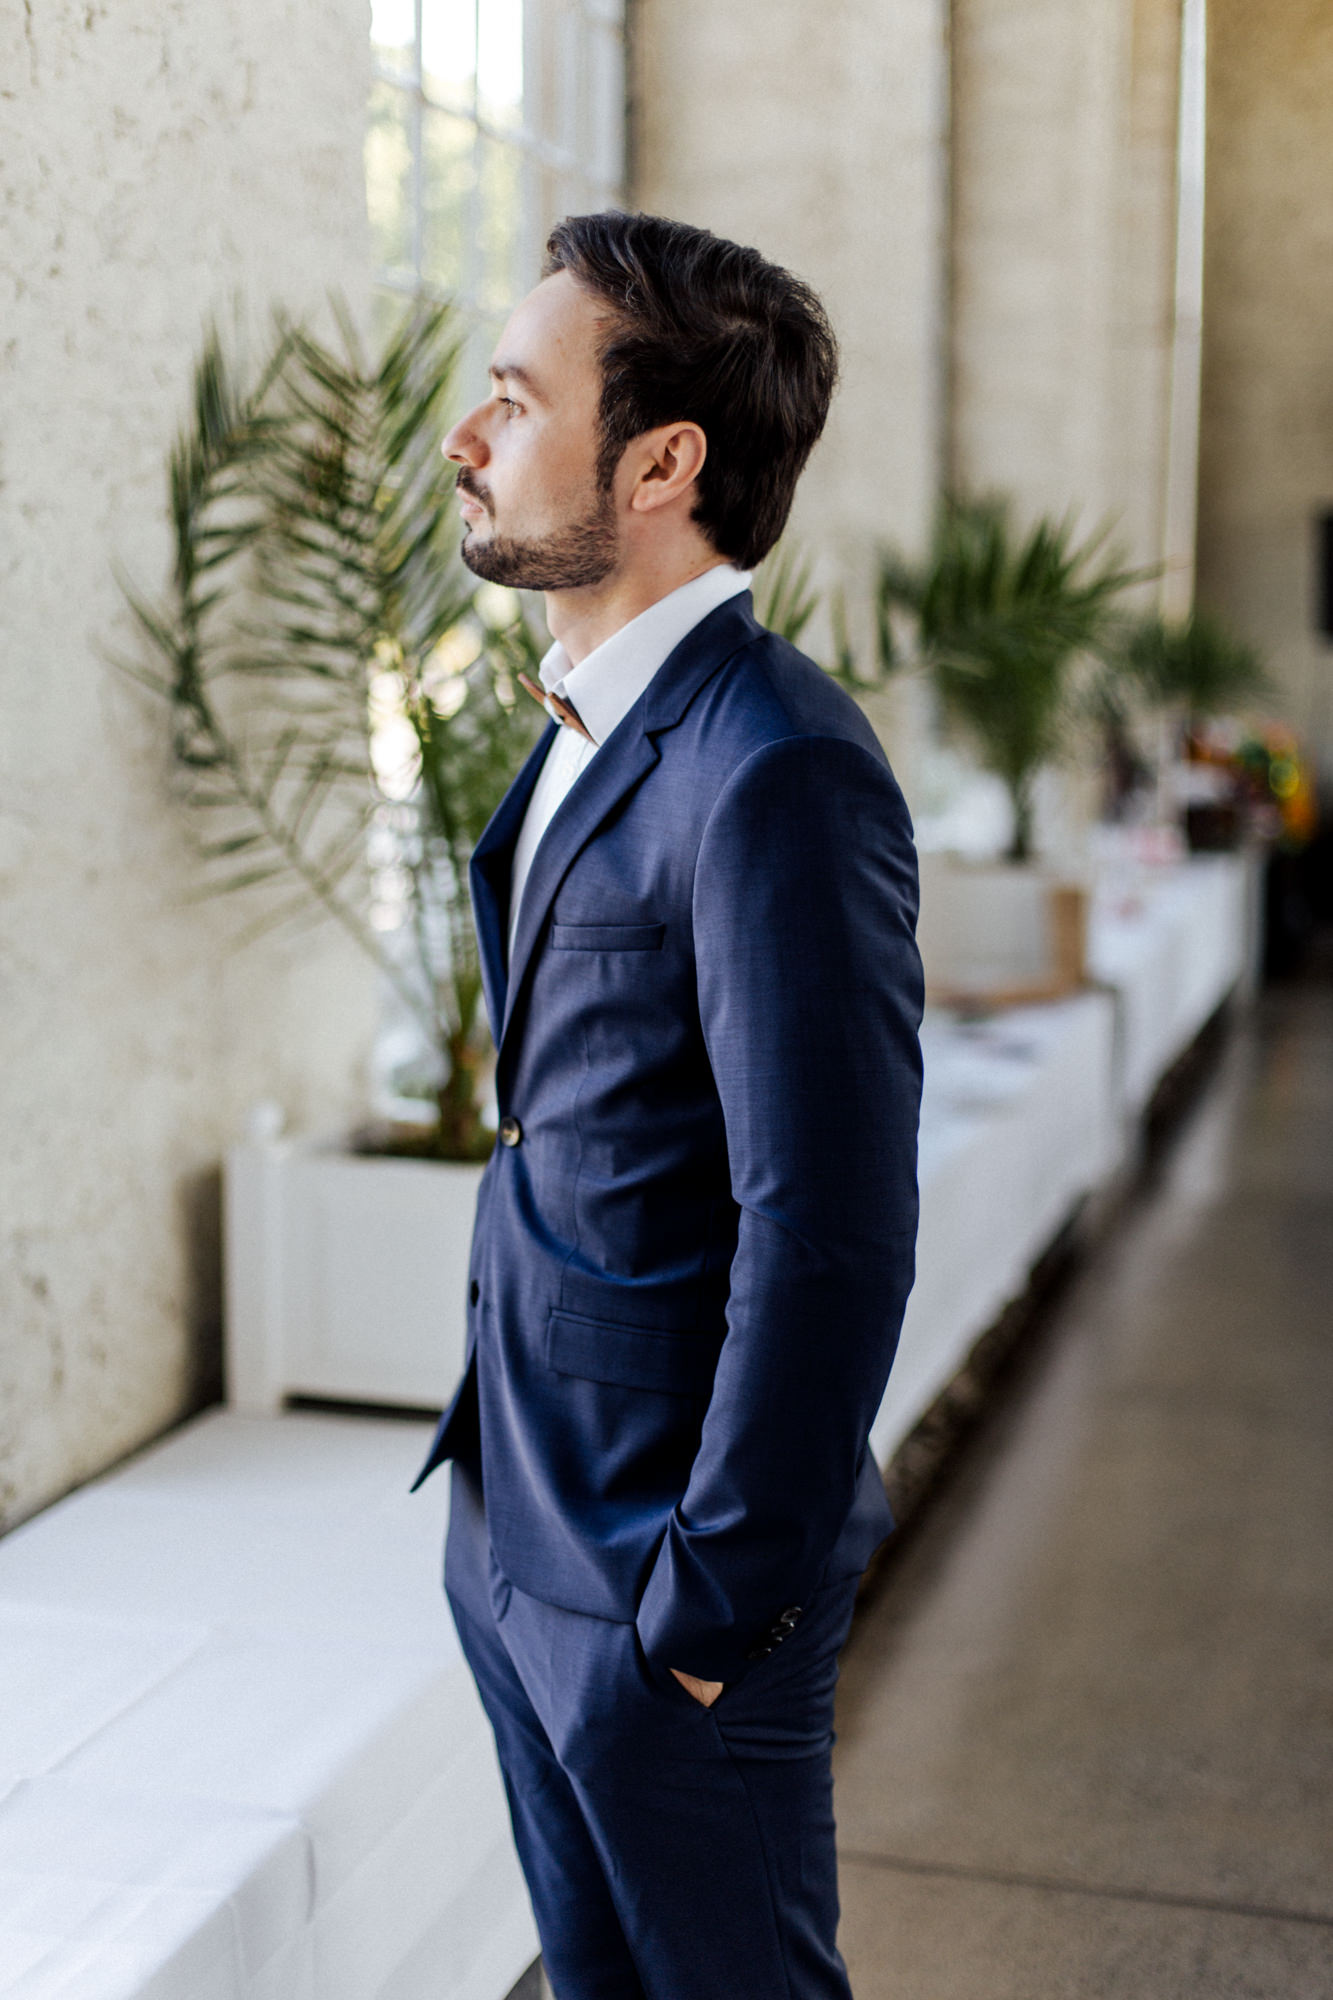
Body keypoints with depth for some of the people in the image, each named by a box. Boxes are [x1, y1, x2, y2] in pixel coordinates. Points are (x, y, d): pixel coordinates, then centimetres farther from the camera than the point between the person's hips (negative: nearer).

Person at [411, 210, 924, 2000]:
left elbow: (831, 1241, -25)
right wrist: (500, 1502, 16)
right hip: (517, 1529, 9)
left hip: (667, 1575, -9)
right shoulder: (590, 727, 8)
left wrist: (716, 1600, -17)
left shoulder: (777, 776, -24)